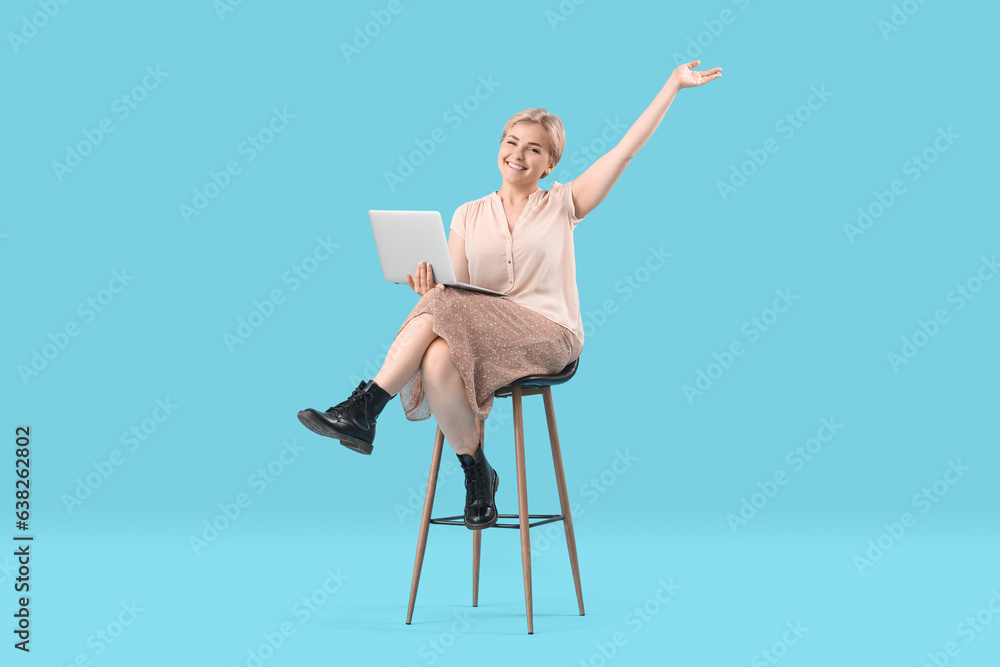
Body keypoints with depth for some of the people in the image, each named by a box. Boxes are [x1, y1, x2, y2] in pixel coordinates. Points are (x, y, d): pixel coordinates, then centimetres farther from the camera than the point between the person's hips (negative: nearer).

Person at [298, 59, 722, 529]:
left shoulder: (562, 205, 10)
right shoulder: (469, 216, 17)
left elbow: (627, 147, 5)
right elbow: (454, 286, 9)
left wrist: (673, 84, 2)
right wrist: (429, 284, -15)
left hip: (549, 335, -3)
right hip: (480, 335, 3)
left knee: (443, 309, -32)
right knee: (437, 363, -33)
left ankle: (364, 409, -25)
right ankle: (476, 474, -12)